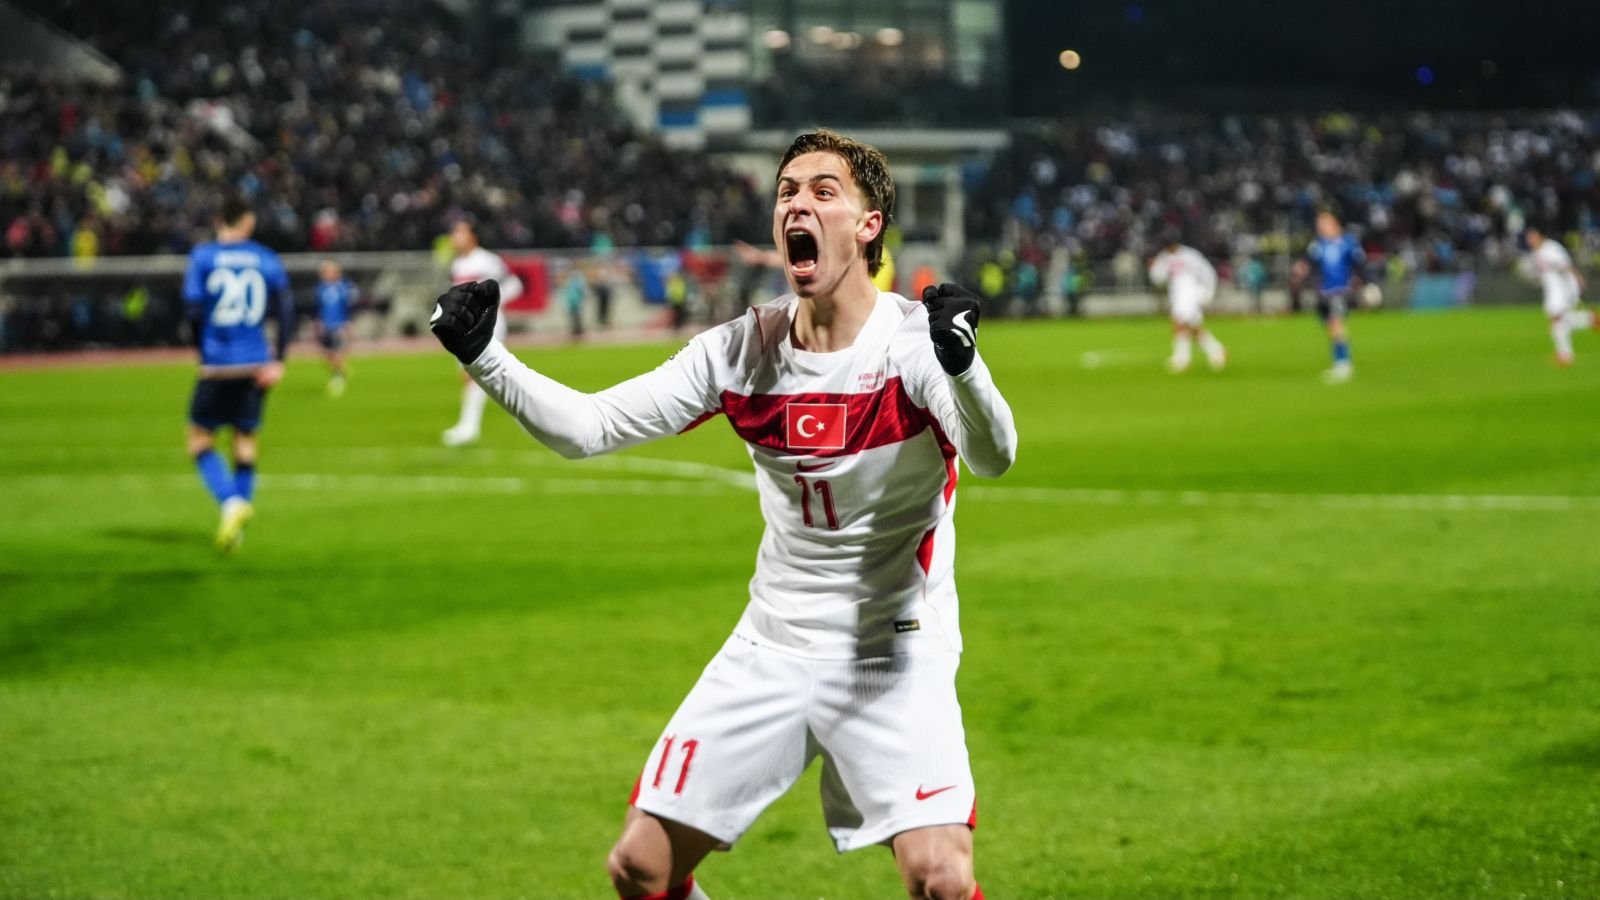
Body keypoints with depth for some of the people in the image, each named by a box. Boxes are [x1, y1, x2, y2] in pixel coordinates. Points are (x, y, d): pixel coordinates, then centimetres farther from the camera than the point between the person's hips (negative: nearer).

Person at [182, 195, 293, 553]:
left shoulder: (202, 256, -2)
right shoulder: (267, 259, 4)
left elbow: (195, 312, -6)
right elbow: (286, 310, -3)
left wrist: (203, 354, 8)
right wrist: (278, 360, -3)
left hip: (217, 366, -3)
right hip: (256, 366, 3)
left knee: (200, 441, 8)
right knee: (245, 441, 12)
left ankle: (230, 502, -14)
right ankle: (239, 520, 9)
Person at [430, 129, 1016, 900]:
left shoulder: (913, 339, -15)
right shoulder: (742, 351, -3)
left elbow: (992, 458, -33)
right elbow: (585, 428, -2)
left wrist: (962, 367, -53)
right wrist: (482, 356, -17)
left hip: (895, 656, -4)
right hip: (770, 653, 4)